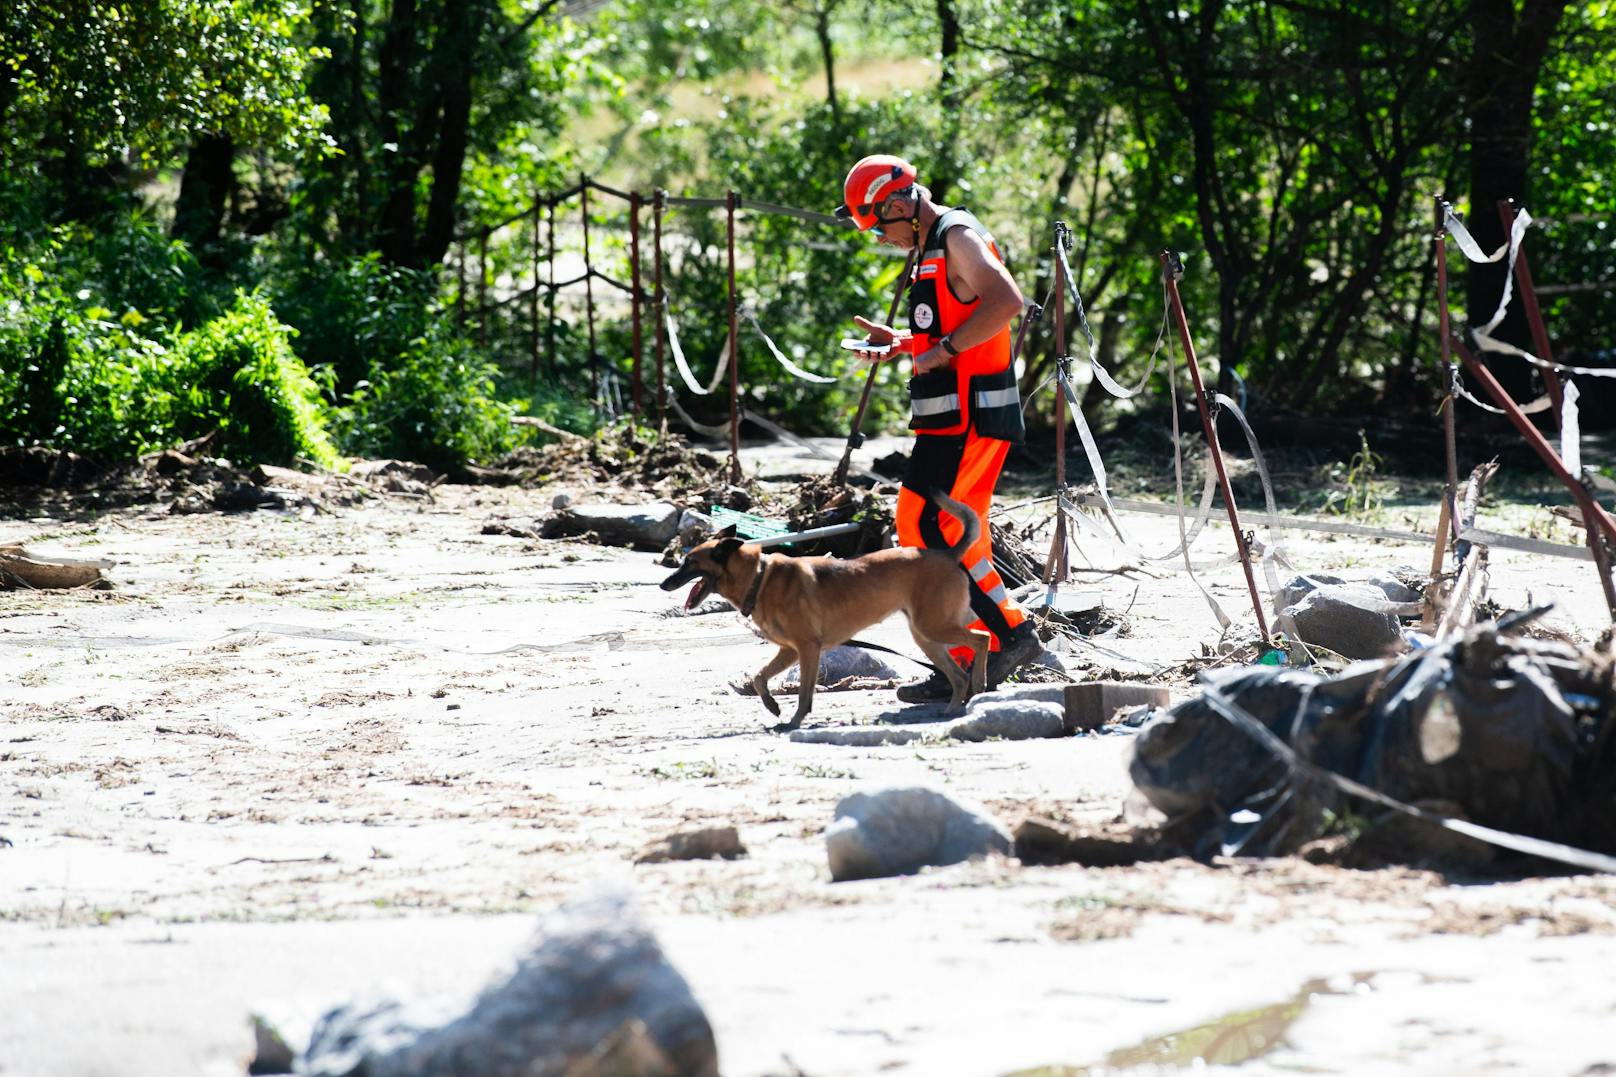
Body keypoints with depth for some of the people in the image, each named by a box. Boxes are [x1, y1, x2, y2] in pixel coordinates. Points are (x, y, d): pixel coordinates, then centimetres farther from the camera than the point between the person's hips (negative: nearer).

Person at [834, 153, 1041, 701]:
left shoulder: (959, 237, -11)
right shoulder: (935, 247, 21)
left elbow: (1006, 302, -26)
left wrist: (944, 348, -23)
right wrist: (902, 342, 18)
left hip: (969, 416, -10)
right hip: (953, 416, 10)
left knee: (924, 525, -12)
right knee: (960, 537, 10)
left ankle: (1011, 633, -10)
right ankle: (967, 666, 12)